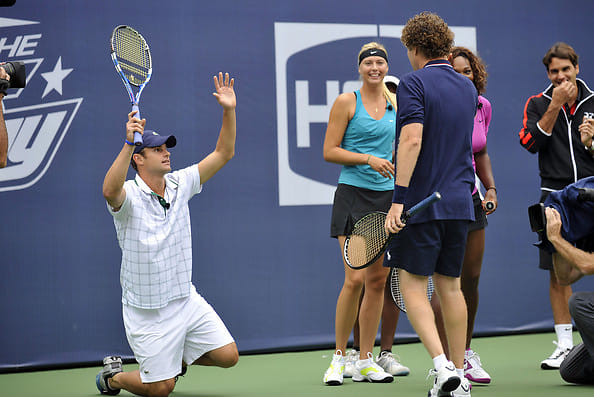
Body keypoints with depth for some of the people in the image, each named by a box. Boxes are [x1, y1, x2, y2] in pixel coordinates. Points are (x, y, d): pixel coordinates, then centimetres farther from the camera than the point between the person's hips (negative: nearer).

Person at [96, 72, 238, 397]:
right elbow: (110, 191, -42)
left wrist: (228, 111, -11)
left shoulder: (180, 184, 2)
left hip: (186, 300, 6)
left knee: (227, 356, 0)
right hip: (147, 310, -6)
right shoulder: (129, 195, -17)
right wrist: (128, 143, -52)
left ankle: (178, 356, 28)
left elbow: (223, 154, 3)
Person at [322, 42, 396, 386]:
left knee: (378, 280, 4)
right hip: (353, 195, -5)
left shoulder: (395, 103, 12)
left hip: (387, 196, 5)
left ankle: (366, 362, 12)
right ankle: (339, 357, 1)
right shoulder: (347, 102, -2)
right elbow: (329, 151, -5)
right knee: (355, 279, -13)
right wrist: (368, 158, -16)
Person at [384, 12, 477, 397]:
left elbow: (413, 139, -21)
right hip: (460, 202, 6)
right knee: (450, 285, 12)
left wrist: (399, 198, -23)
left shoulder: (414, 83, -8)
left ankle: (443, 366, -16)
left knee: (413, 285, -1)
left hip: (422, 203, -6)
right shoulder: (468, 88, 13)